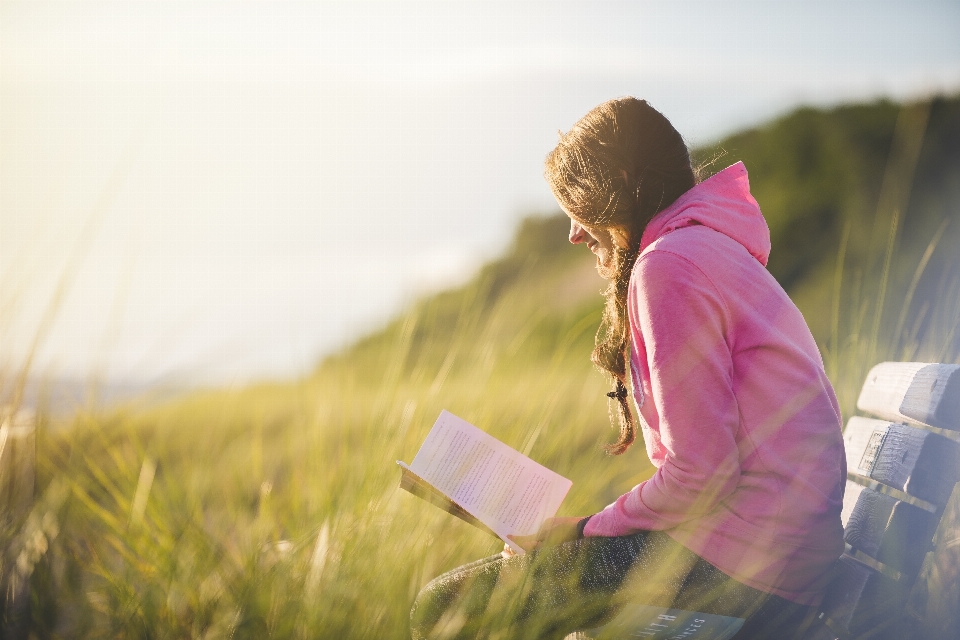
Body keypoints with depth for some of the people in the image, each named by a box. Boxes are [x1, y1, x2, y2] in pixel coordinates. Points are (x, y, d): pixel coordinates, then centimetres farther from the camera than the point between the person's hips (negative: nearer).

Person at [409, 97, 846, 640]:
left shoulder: (668, 266, -14)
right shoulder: (715, 244, 19)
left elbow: (701, 474, -20)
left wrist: (589, 529, -5)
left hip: (744, 559, -11)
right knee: (522, 556, 28)